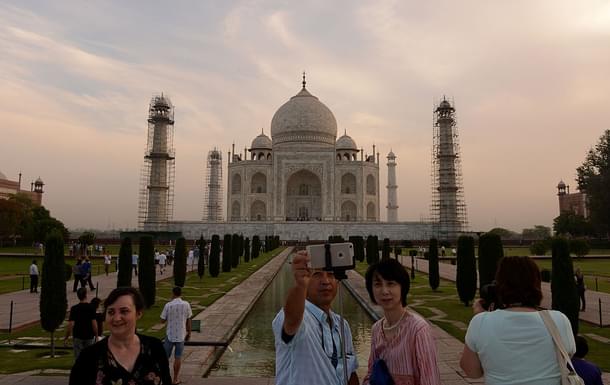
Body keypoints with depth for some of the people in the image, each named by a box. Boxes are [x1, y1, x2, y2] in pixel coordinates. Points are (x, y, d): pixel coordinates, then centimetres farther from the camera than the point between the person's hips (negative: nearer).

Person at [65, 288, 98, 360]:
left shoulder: (74, 308, -7)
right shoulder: (91, 307, -8)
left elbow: (71, 324, -12)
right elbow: (94, 323, -11)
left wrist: (66, 338, -1)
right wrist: (96, 336, 0)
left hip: (77, 337, 0)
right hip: (89, 337, 0)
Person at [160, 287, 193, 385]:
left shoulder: (168, 305, -11)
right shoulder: (186, 304, -7)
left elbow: (162, 320, -5)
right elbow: (188, 320, 0)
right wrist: (189, 333, 11)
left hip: (170, 335, -1)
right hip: (181, 335, 1)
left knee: (165, 357, 13)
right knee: (178, 357, 9)